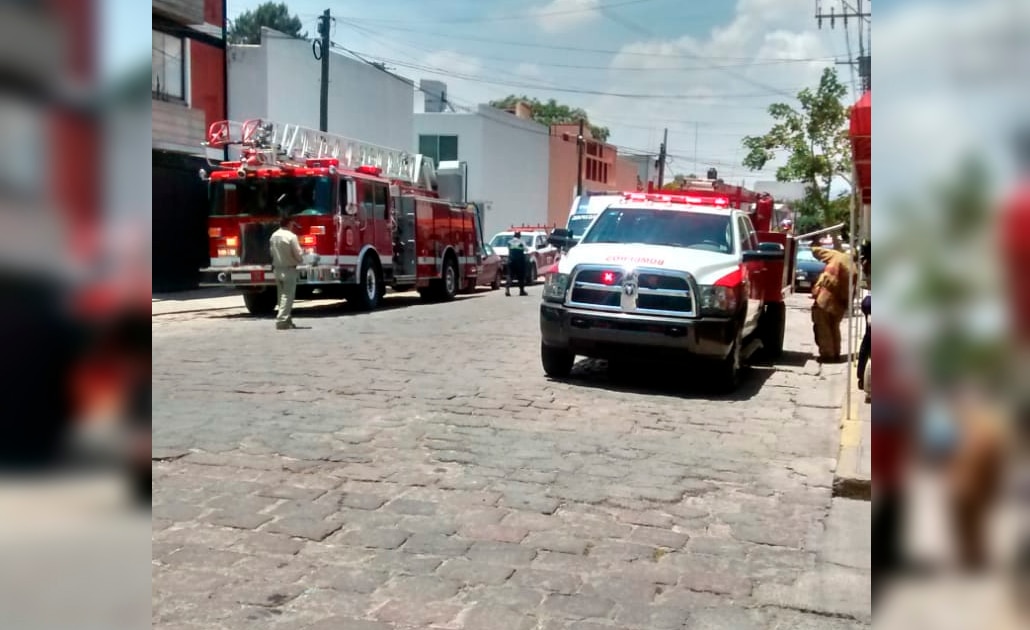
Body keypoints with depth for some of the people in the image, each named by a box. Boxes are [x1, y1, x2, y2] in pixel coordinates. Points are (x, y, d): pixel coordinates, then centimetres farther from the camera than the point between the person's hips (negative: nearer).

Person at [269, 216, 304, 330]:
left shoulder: (273, 236, 6)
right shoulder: (291, 236, -15)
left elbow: (272, 253, 10)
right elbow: (298, 254, -13)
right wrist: (300, 260, 7)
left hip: (277, 269, 7)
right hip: (289, 269, -7)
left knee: (281, 295, 13)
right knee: (287, 296, -5)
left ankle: (287, 320, 19)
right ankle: (282, 321, -10)